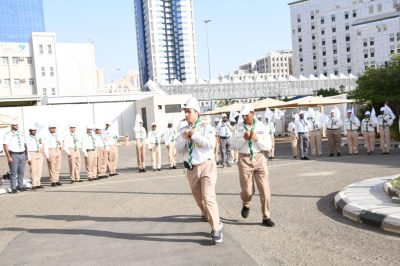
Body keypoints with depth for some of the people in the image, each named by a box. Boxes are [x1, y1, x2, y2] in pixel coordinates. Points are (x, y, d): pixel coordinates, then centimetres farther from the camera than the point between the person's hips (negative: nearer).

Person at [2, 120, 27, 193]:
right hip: (13, 155, -5)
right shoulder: (8, 135, -3)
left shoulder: (21, 133, 14)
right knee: (13, 172, -3)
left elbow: (25, 144, 16)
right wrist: (8, 157, -15)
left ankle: (20, 186, 15)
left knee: (21, 172, 7)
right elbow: (5, 146, -8)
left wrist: (26, 154, 9)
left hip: (22, 155, 5)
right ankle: (13, 188, 3)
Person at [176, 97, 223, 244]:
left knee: (208, 198, -14)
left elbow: (211, 144, -19)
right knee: (199, 197, 15)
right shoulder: (183, 130, 8)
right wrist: (184, 137, -14)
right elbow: (179, 149, 3)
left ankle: (216, 229, -5)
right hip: (192, 169, 5)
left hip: (207, 167, -5)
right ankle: (207, 215, 41)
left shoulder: (206, 127, -5)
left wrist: (194, 135, -18)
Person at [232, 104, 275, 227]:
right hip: (244, 159, -1)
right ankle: (246, 205, 39)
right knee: (247, 190, 3)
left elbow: (268, 146, -1)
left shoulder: (261, 126, 1)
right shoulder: (238, 127, 0)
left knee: (265, 189, 1)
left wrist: (257, 139, -15)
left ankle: (266, 218, 15)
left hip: (259, 158, 1)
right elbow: (236, 146, -2)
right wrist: (244, 138, -17)